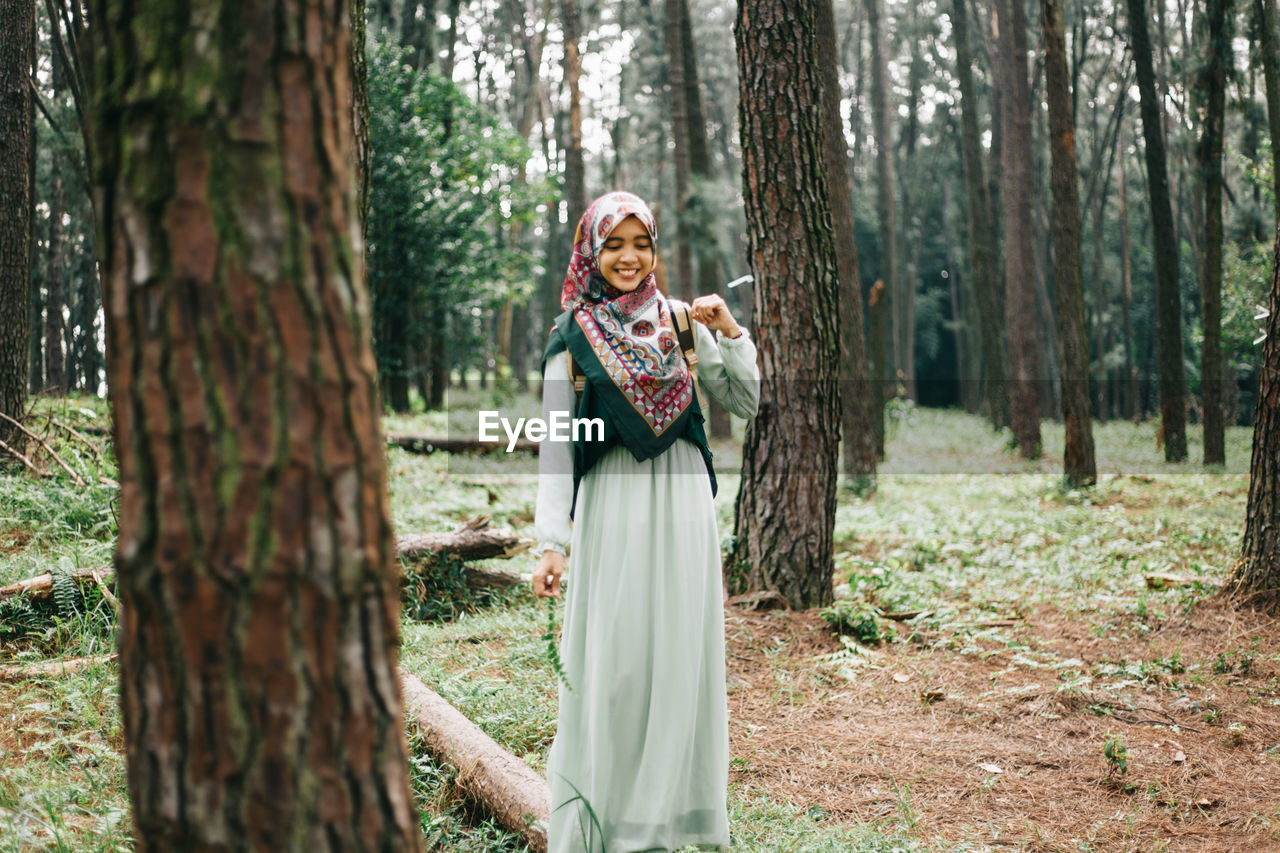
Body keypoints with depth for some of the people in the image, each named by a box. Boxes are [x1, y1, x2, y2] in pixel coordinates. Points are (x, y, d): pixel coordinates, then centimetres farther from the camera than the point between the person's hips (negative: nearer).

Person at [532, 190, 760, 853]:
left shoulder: (681, 324, 8)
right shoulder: (572, 337, 1)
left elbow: (746, 403, 9)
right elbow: (556, 444, -1)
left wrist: (729, 333, -5)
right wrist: (551, 542, -8)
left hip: (681, 505, 2)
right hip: (611, 507, -2)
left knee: (680, 655, 5)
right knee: (611, 662, -1)